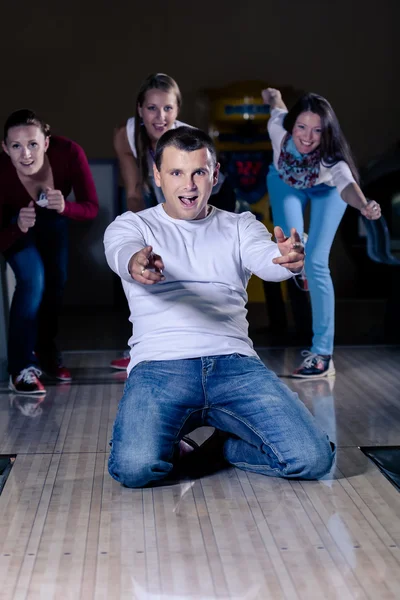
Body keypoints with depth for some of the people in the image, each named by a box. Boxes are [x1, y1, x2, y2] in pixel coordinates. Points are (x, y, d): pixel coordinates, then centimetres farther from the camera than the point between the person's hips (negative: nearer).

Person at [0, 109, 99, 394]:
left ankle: (46, 350, 27)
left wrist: (65, 207, -48)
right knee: (32, 279, -21)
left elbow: (92, 207, -28)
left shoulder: (69, 153, -36)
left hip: (51, 218, 3)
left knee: (57, 280, 1)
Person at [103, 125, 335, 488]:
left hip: (234, 363, 2)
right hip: (159, 366, -2)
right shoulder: (132, 225, 13)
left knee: (312, 459, -19)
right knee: (135, 467, -30)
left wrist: (290, 259, -32)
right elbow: (122, 252, -12)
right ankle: (170, 446, 8)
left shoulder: (240, 226, 17)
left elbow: (266, 260, -5)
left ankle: (224, 445, 12)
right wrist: (136, 264, -39)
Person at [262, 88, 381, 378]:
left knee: (316, 263, -15)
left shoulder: (331, 158, -44)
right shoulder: (278, 128, -36)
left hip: (325, 188, -3)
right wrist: (274, 96, 10)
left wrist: (364, 205, -86)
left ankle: (323, 353, -10)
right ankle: (299, 244, 23)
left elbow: (345, 183, -66)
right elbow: (277, 102, -12)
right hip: (285, 181, 3)